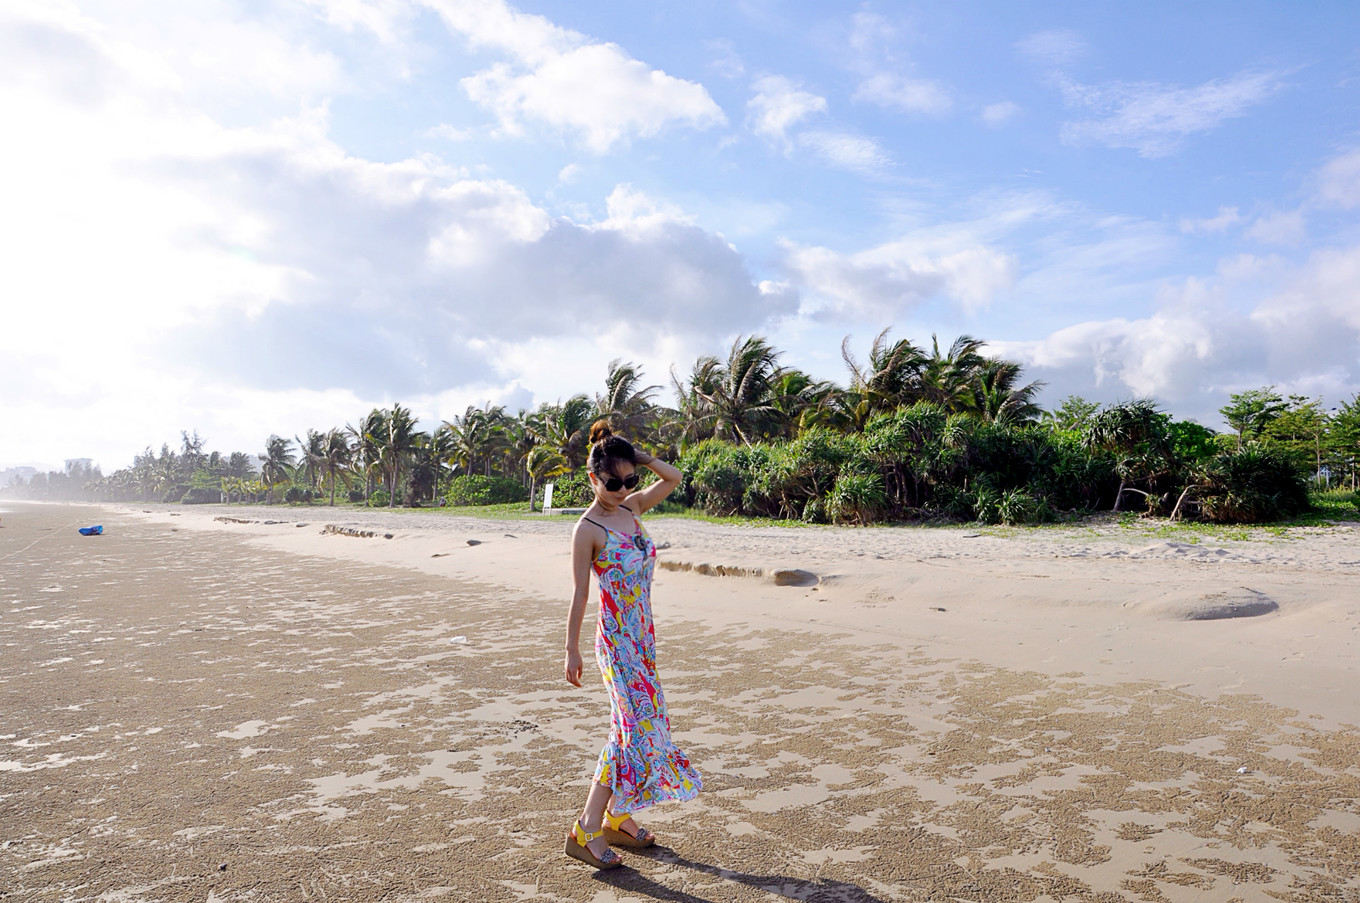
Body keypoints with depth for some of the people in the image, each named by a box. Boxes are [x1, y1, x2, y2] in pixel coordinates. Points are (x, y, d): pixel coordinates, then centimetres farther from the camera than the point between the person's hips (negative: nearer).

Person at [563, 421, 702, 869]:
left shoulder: (632, 507, 6)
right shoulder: (588, 529, -14)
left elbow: (673, 478, 17)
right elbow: (579, 593, -12)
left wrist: (639, 456, 1)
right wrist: (571, 651, -9)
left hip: (642, 636, 8)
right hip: (616, 639, -7)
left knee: (633, 726, 13)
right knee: (638, 725, -10)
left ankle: (617, 819, 26)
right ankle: (586, 831, -1)